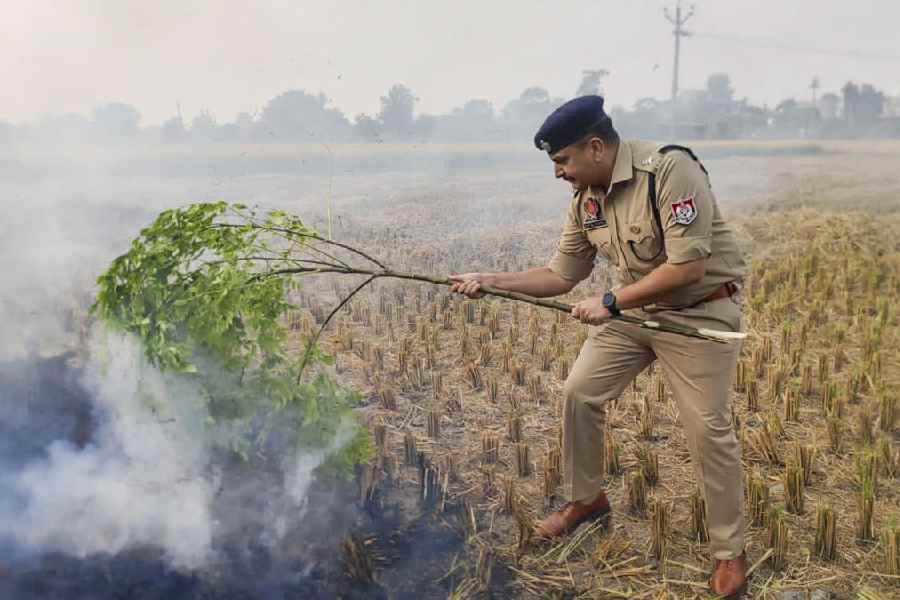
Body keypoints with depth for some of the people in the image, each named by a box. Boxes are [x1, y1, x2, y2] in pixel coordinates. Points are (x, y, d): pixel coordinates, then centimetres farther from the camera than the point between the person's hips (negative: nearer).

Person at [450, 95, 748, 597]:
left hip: (700, 311, -7)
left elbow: (688, 267, -29)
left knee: (709, 429, -5)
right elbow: (560, 277, 5)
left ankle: (731, 551, 15)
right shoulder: (586, 200, -2)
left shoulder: (670, 170, -25)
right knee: (580, 392, 3)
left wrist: (609, 302, -25)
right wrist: (492, 281, -5)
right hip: (632, 308, 7)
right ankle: (587, 498, 26)